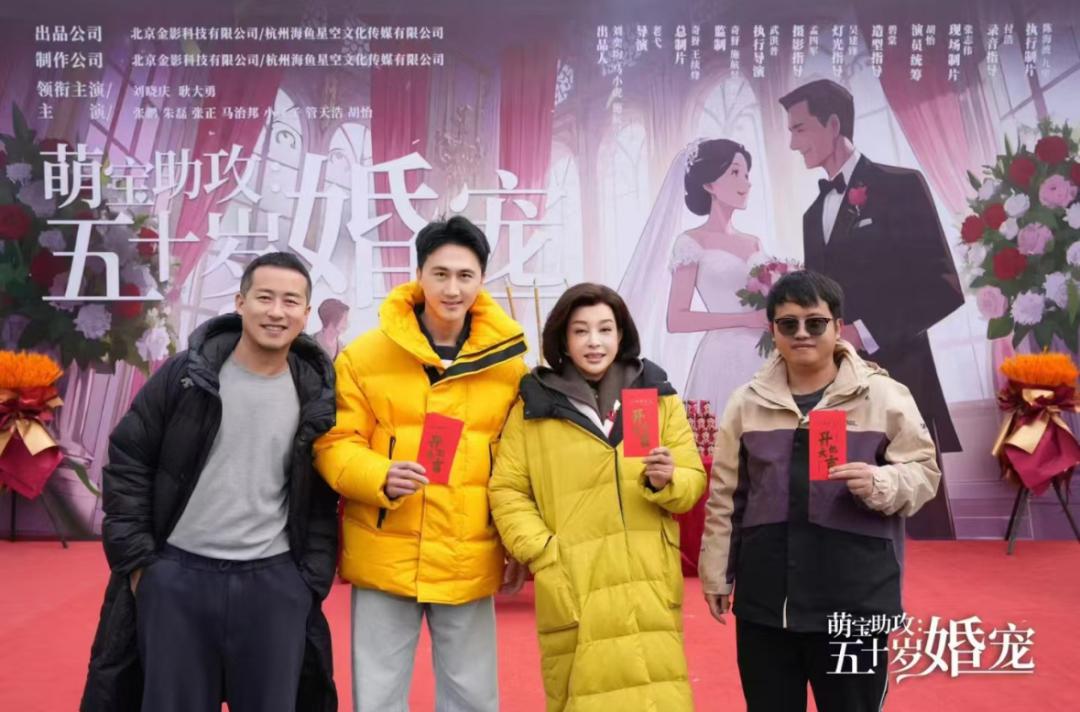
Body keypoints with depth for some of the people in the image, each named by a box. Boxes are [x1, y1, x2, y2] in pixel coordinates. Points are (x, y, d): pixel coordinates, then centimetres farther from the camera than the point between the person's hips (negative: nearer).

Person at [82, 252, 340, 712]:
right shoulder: (184, 374, -4)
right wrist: (137, 561, -2)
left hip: (275, 583, 1)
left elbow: (325, 495, 6)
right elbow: (127, 462, 0)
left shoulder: (317, 394, 1)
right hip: (177, 576, -1)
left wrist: (313, 579, 1)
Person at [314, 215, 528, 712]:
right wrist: (381, 477, -21)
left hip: (470, 562, 1)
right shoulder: (364, 355, -4)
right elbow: (334, 444, -2)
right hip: (385, 556, -1)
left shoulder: (507, 361, 1)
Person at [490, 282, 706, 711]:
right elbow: (506, 491, 4)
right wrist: (542, 552, -7)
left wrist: (668, 482, -11)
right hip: (573, 590, -1)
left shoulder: (658, 396, 11)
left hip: (647, 584, 1)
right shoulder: (534, 405, 6)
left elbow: (693, 481, 11)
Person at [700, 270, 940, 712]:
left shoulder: (884, 395, -3)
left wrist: (879, 484, -20)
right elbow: (725, 496, 8)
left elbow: (923, 471, 1)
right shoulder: (747, 401, 4)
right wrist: (717, 573, 9)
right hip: (764, 597, 3)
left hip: (855, 598, -2)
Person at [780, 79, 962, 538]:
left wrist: (865, 333, -16)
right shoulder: (815, 214, 19)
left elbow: (943, 287, -10)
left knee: (922, 524, -1)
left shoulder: (900, 186, -2)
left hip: (895, 384, -6)